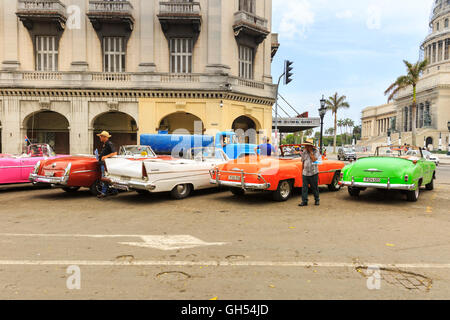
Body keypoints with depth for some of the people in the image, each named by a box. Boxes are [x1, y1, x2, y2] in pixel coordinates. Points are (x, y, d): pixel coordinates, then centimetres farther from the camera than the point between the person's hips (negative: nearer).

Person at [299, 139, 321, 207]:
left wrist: (311, 151, -14)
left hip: (313, 173, -3)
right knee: (304, 188, -3)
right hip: (305, 173, 3)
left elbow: (314, 160, -19)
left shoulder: (316, 151, -4)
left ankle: (317, 200, 24)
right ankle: (304, 201, 1)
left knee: (315, 188, 7)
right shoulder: (304, 152, 7)